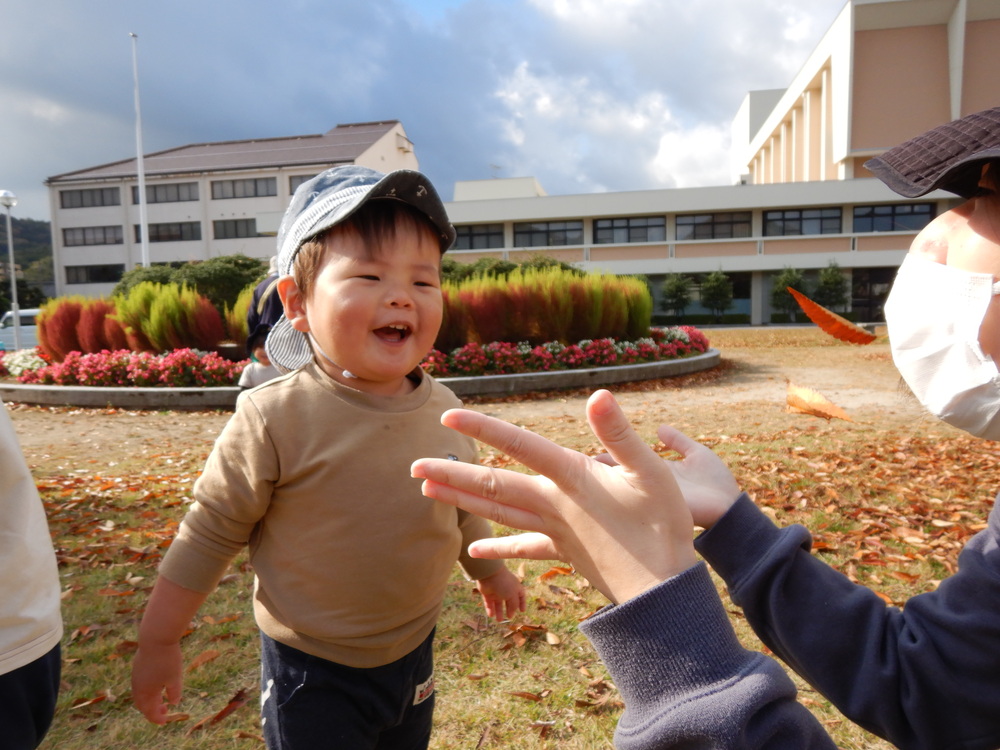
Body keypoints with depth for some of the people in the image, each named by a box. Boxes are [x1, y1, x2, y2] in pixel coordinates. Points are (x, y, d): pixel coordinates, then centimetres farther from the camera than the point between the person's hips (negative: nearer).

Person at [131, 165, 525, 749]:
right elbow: (211, 531, -12)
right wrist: (159, 642, -3)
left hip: (413, 655, 5)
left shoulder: (444, 411, -9)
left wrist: (490, 570, 22)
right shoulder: (276, 418, -24)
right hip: (312, 674, -5)